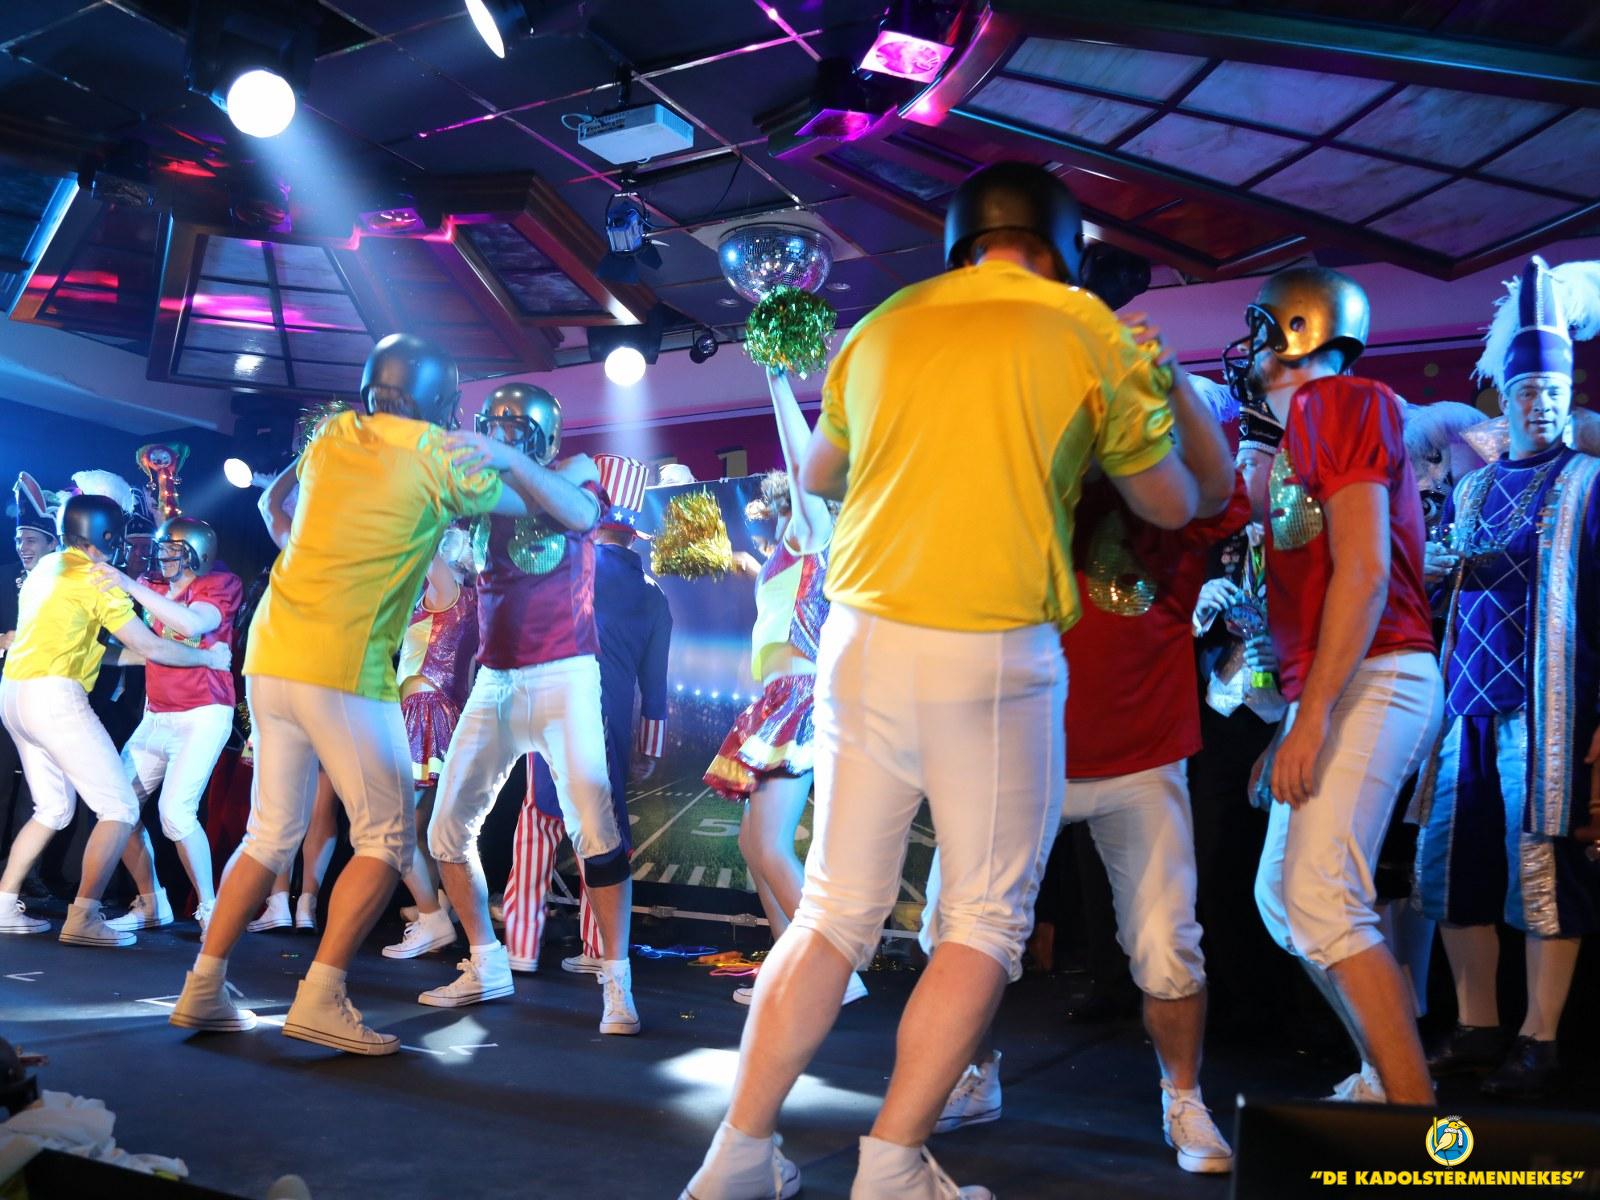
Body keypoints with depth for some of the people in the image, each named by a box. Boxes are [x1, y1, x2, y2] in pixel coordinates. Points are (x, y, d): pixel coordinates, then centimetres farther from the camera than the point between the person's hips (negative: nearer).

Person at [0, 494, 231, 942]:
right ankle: (82, 919, -10)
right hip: (54, 696, -9)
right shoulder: (95, 577, -7)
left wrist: (131, 654, 28)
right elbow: (150, 646, -6)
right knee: (120, 808, -5)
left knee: (54, 807, 20)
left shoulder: (45, 566, 18)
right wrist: (209, 657, 6)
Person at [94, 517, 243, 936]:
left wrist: (132, 586, -28)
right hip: (156, 717, 7)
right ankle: (151, 904, 14)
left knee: (175, 810, -20)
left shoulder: (218, 585, -4)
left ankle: (209, 908, -7)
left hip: (202, 716, -7)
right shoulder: (156, 589, 13)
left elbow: (193, 624, -24)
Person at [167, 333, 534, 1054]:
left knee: (271, 833, 16)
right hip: (346, 669, -7)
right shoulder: (439, 454, -2)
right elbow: (525, 504, 9)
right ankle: (320, 999, -2)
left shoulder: (331, 437, 14)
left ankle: (203, 990, 18)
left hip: (269, 656, 7)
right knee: (386, 838, 4)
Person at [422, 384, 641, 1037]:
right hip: (494, 679, 5)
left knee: (594, 826, -17)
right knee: (447, 826, 4)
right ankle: (486, 965, 20)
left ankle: (617, 982, -8)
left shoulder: (572, 472, 2)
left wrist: (505, 457, -26)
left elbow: (581, 513, -21)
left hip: (563, 673, -5)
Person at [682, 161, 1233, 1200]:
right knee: (987, 922, 10)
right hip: (994, 654, -4)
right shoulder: (1088, 331, 3)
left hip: (864, 638, 4)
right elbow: (1171, 503, 12)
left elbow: (817, 474, 27)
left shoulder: (881, 326, 12)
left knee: (836, 911, 13)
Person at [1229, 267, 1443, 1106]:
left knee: (1322, 903, -16)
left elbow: (1364, 571, -18)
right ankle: (1383, 1080, 26)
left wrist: (1311, 718, -21)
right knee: (1281, 896, 15)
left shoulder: (1341, 403, -8)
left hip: (1371, 679, -10)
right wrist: (1287, 724, 19)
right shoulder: (1293, 430, 19)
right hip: (1331, 687, 10)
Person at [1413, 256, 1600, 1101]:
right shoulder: (1467, 492, 16)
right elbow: (1435, 593, 20)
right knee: (1451, 867, 4)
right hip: (1466, 709, 5)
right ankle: (1476, 1029, 17)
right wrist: (1437, 570, -3)